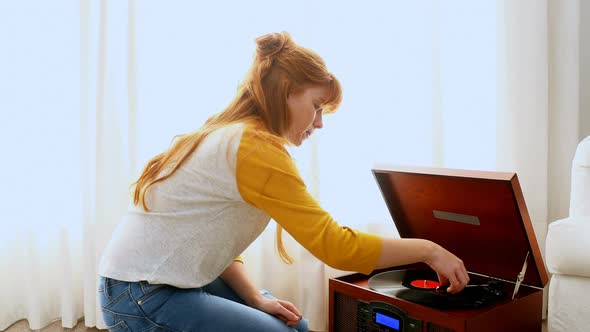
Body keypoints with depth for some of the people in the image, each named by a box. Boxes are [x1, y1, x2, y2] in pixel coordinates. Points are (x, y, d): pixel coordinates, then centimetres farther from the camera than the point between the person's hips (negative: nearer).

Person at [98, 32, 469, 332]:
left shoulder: (226, 136, 8)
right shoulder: (257, 147, -21)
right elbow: (336, 245, -23)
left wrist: (255, 298, -2)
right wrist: (428, 249, -12)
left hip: (159, 281, 9)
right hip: (142, 298, -9)